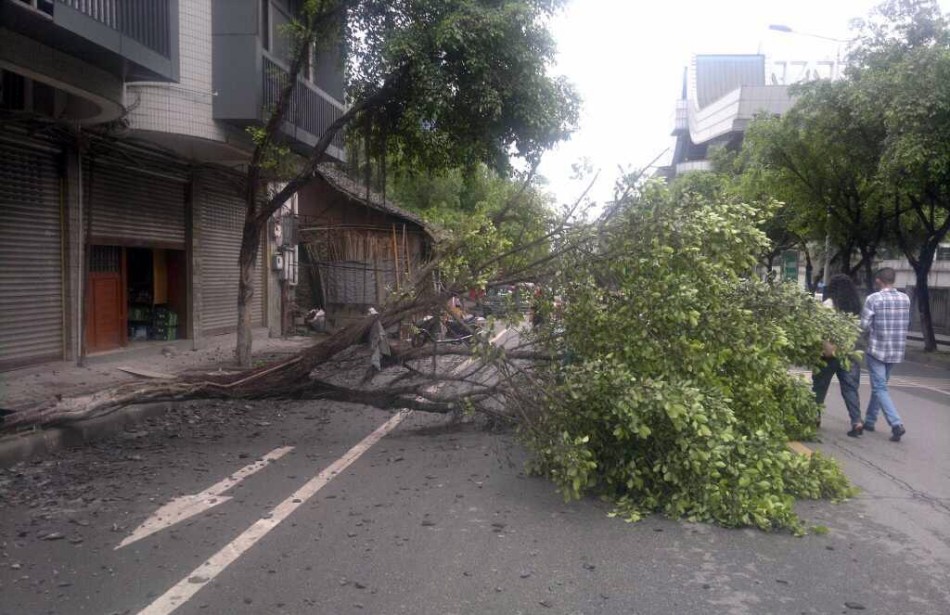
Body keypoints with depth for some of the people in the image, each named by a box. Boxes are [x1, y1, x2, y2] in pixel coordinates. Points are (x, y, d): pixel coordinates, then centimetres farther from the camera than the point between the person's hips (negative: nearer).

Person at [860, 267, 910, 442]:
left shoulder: (873, 299, -13)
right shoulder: (905, 299, 4)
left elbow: (864, 325, -11)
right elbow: (907, 324, 13)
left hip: (877, 348, -6)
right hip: (897, 350, 6)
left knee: (880, 388, -3)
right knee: (879, 385, 18)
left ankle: (896, 424, -17)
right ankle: (869, 420, 26)